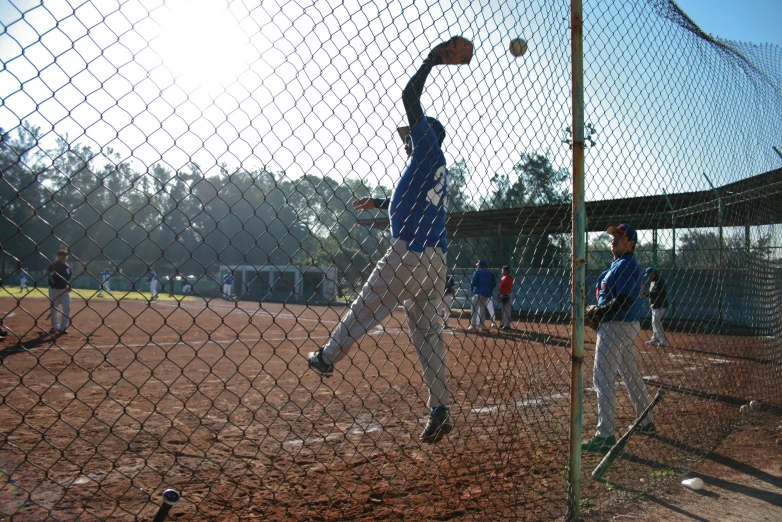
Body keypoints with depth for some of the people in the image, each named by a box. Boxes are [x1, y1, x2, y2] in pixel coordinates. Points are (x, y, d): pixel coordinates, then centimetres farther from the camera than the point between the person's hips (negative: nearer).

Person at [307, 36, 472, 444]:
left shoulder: (430, 147, 1)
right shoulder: (438, 169, 25)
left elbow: (409, 97, -4)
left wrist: (431, 61, 8)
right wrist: (377, 203, 50)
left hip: (409, 254, -9)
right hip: (435, 260, 9)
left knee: (365, 310, 8)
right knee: (427, 330, 7)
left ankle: (327, 358, 26)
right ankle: (439, 409, 7)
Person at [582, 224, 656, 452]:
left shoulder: (625, 265, -15)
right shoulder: (622, 264, 18)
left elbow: (623, 301, -24)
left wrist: (597, 312, -15)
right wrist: (598, 312, 8)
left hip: (616, 327, -11)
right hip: (627, 325, 11)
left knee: (603, 379, -11)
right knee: (632, 375, 20)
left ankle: (606, 434, -8)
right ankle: (646, 423, 33)